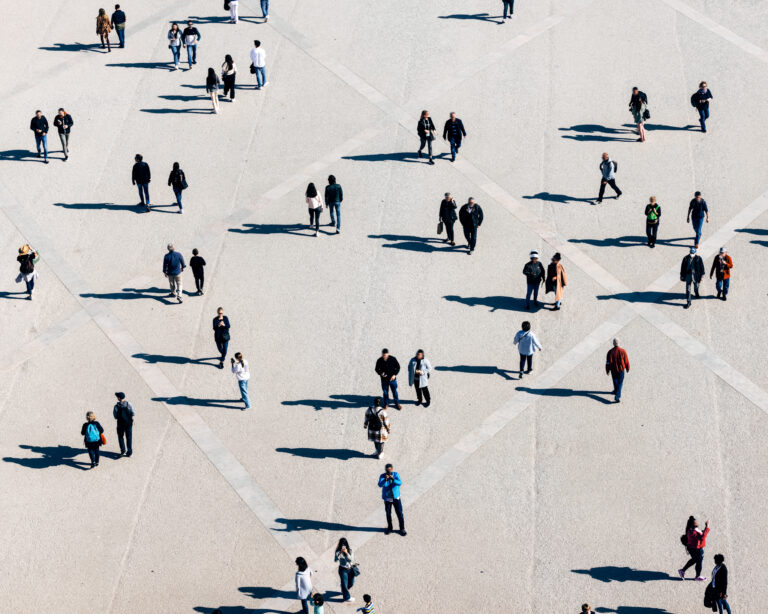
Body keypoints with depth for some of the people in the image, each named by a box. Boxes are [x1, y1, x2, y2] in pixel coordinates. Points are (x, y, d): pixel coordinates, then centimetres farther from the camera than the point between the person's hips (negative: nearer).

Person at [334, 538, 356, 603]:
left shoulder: (350, 551, -7)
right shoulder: (338, 551, -10)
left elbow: (351, 560, -17)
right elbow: (335, 560, -20)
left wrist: (346, 553, -29)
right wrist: (340, 553, -32)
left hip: (350, 569, 3)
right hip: (343, 569, -3)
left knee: (351, 583, 16)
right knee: (344, 584, -4)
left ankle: (344, 590, 46)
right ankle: (347, 597, 15)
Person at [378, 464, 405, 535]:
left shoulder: (396, 474, -9)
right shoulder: (382, 476, -9)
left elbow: (400, 483, -23)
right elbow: (380, 485, -24)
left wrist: (393, 479, -41)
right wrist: (385, 480, -42)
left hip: (396, 498, -1)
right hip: (387, 498, 1)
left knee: (400, 513, 0)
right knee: (388, 514, 11)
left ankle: (402, 529, 13)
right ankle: (389, 528, 31)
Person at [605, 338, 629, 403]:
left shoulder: (610, 352, -16)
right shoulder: (623, 351, -16)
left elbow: (608, 362, -8)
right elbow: (626, 361, -5)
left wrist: (607, 371, 6)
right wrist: (627, 368, 13)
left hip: (613, 370, 1)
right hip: (621, 369, -1)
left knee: (615, 380, 25)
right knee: (620, 383, 9)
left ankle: (616, 391, 49)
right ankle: (617, 396, -4)